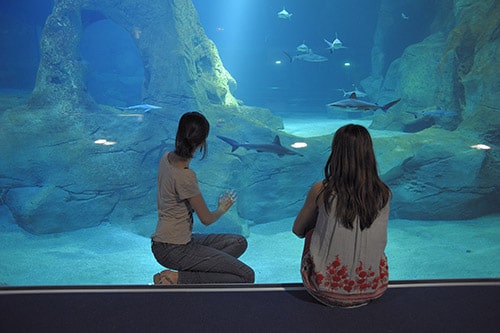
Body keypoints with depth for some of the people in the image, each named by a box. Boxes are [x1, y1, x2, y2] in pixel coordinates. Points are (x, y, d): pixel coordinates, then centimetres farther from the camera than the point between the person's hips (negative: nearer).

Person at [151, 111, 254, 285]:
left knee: (239, 242, 13)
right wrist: (222, 208, 9)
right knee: (246, 277, -13)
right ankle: (177, 279, -10)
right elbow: (207, 219, -13)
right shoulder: (185, 176, -25)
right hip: (171, 249, -9)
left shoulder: (167, 158, 1)